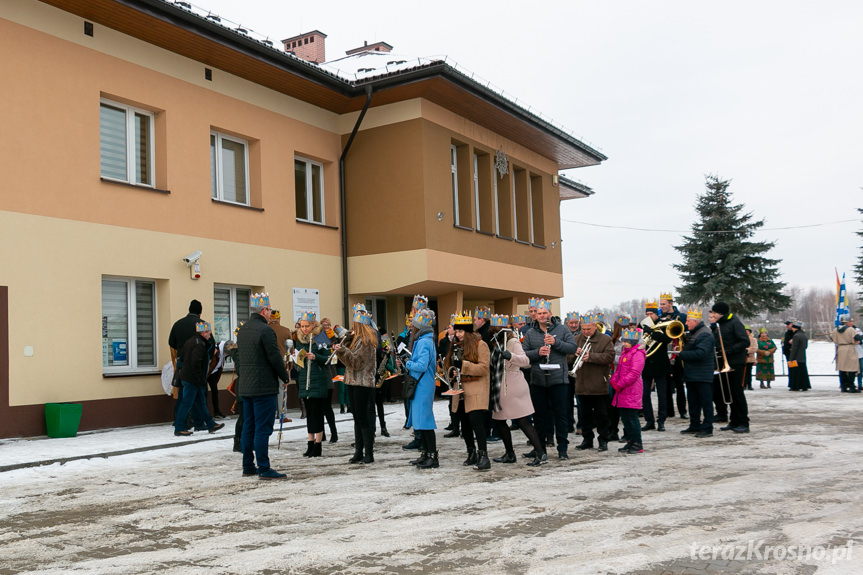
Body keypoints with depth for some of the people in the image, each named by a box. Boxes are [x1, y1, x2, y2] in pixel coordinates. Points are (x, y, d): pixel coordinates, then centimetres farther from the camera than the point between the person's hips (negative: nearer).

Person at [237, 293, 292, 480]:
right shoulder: (265, 330, -15)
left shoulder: (242, 330, 11)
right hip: (264, 387, -8)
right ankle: (264, 468, -3)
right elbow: (275, 357, -16)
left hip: (245, 386, 8)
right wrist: (285, 376, 0)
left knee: (249, 427, 13)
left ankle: (248, 466, 20)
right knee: (263, 428, -5)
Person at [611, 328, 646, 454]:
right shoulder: (624, 353, 18)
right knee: (625, 419, 12)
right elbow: (619, 369, 23)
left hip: (632, 392, -9)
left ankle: (637, 445, -1)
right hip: (622, 392, 9)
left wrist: (620, 384, -17)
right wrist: (614, 381, 5)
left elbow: (634, 373, -19)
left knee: (632, 419, -7)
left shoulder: (637, 354, -12)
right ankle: (630, 442, 21)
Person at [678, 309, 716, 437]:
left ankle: (707, 428, 0)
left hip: (703, 376, -10)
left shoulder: (705, 335, -15)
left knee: (706, 402, -3)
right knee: (693, 402, 16)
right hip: (691, 374, 10)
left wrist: (681, 355, -21)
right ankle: (695, 426, 25)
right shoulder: (691, 333, 16)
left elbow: (700, 353, -26)